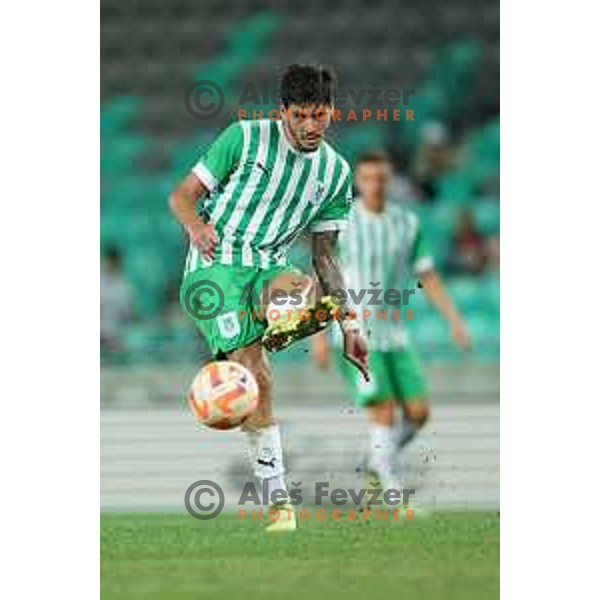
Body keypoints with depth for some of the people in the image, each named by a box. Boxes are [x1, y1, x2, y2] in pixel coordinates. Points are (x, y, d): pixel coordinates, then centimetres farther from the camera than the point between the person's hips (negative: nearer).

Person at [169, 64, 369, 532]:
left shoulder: (337, 173, 13)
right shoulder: (246, 138, 2)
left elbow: (325, 255, 20)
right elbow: (182, 196, 4)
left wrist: (349, 326, 14)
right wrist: (197, 226, -19)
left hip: (269, 268, 4)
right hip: (216, 265, -4)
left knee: (301, 289, -36)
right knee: (256, 375, -22)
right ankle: (279, 500, -20)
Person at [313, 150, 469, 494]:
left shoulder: (407, 222, 4)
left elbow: (428, 276, 8)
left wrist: (455, 320, -3)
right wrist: (319, 336, -8)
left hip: (393, 334, 4)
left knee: (418, 412, -2)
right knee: (384, 411, -12)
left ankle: (379, 459, 23)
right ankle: (390, 480, 0)